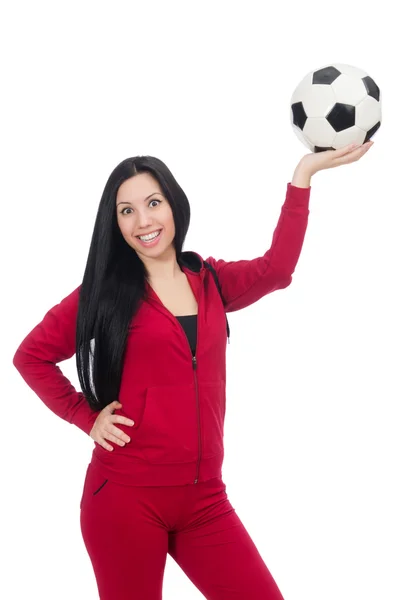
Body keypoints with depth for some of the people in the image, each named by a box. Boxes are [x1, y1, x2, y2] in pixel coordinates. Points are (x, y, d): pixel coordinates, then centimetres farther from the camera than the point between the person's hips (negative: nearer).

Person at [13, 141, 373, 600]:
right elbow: (31, 355, 5)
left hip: (204, 499, 4)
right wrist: (86, 416, -4)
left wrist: (304, 173, 8)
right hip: (126, 496, -4)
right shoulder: (106, 290, 0)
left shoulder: (209, 282, 11)